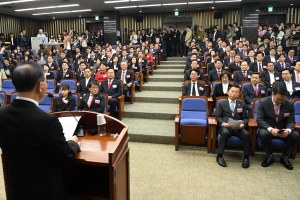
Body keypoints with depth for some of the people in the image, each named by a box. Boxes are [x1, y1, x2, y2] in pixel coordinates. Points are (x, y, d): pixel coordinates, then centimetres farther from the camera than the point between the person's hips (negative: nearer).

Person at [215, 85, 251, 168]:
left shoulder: (242, 104, 20)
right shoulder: (221, 103, 14)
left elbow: (245, 118, 14)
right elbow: (218, 116, 6)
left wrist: (243, 124, -9)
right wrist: (223, 123, -15)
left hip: (238, 127, 2)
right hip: (226, 126, -2)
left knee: (247, 134, -30)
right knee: (225, 133, -37)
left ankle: (246, 157, -14)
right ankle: (219, 156, -25)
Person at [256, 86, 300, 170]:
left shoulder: (289, 104, -3)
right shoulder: (263, 102, -12)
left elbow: (291, 122, -4)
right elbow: (259, 120, -17)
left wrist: (288, 130, -28)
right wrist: (271, 129, -35)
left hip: (283, 130, 3)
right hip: (267, 129, -3)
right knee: (264, 134, -36)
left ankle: (284, 157, -2)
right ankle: (269, 156, -9)